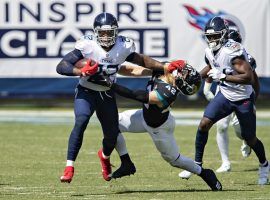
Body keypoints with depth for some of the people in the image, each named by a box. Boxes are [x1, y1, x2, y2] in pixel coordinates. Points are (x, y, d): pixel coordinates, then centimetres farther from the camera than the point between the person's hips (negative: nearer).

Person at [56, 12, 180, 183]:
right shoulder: (87, 45, -22)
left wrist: (165, 68, -5)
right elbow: (61, 67, -24)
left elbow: (141, 60, 6)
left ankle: (105, 156, 45)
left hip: (107, 95, 4)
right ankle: (69, 167, -28)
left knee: (112, 135, 7)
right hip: (86, 92, -4)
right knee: (81, 121, -30)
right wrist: (81, 72, -41)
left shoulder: (123, 47, -12)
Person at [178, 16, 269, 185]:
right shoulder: (210, 52, -4)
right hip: (225, 95, 6)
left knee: (249, 138, 8)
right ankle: (197, 163, 3)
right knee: (204, 124, -10)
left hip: (244, 99, -6)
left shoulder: (233, 51, -28)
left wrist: (223, 76, -34)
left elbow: (249, 77, -34)